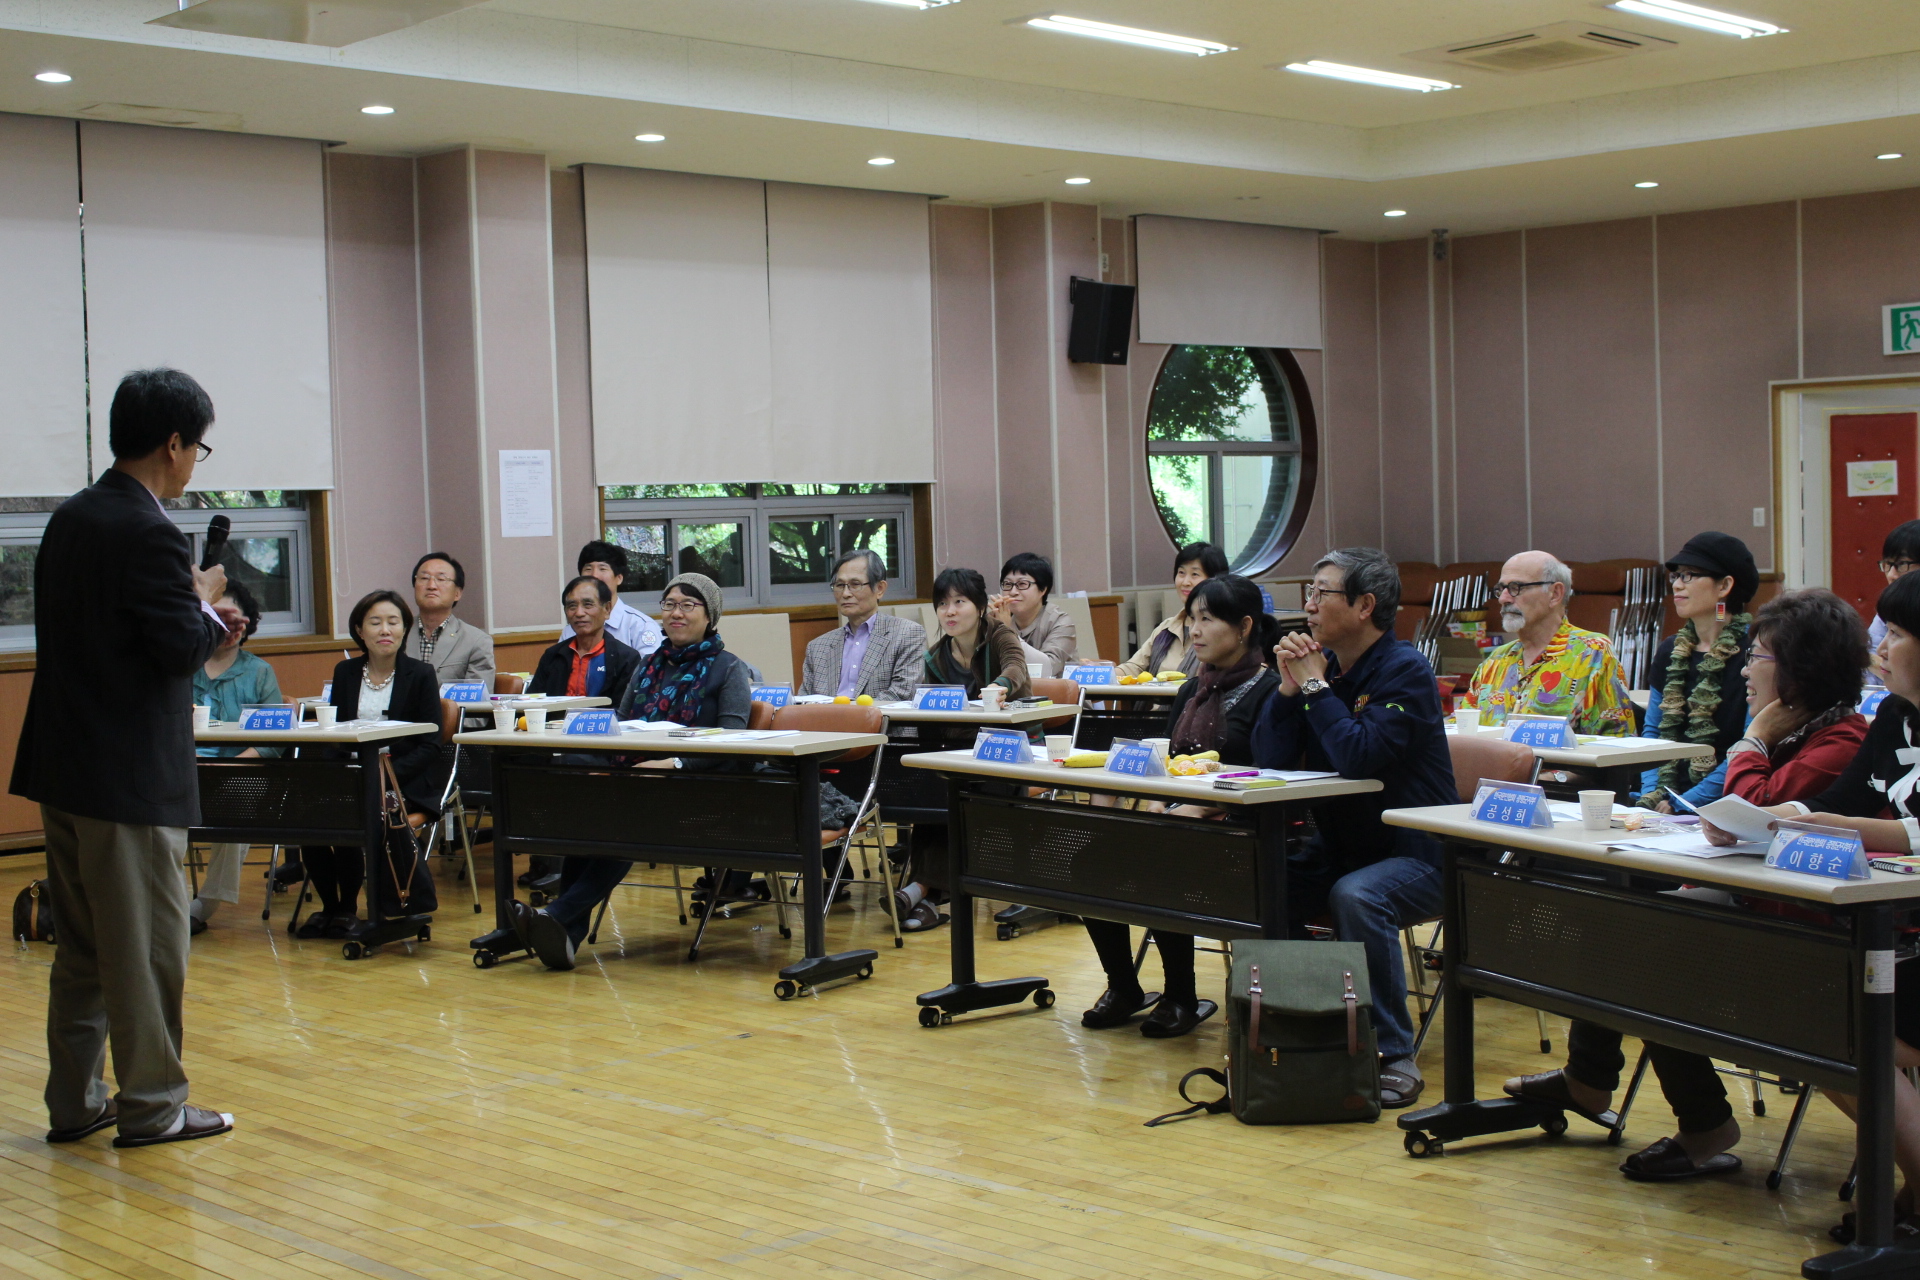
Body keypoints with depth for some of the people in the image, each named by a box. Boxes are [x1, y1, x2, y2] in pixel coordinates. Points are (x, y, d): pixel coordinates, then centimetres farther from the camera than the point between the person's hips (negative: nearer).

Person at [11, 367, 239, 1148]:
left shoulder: (70, 519, 10)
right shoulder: (149, 534, -18)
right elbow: (182, 649, -20)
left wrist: (196, 615, 13)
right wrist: (206, 604, 0)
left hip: (64, 764, 9)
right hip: (129, 776, -9)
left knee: (82, 945, 16)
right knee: (147, 945, 2)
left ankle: (73, 1102, 24)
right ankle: (151, 1106, 11)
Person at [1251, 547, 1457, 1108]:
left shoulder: (1404, 670, -14)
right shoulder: (1322, 662, 6)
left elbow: (1361, 757, -28)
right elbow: (1269, 760, 1)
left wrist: (1315, 685, -18)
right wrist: (1290, 687, -11)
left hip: (1415, 854, -7)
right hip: (1340, 846, 7)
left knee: (1356, 897, -34)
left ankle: (1394, 1056, -23)